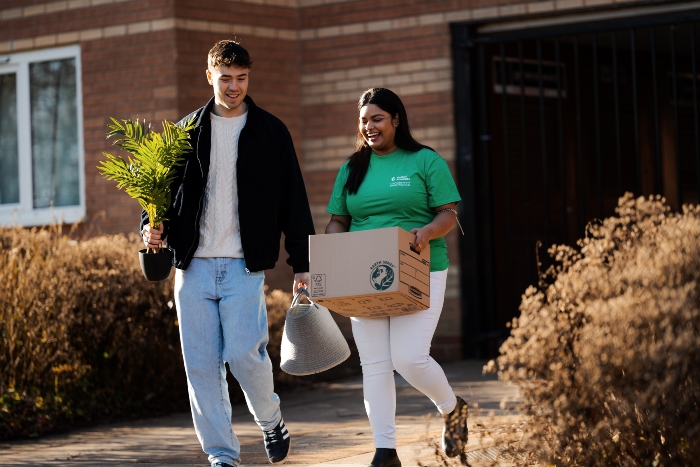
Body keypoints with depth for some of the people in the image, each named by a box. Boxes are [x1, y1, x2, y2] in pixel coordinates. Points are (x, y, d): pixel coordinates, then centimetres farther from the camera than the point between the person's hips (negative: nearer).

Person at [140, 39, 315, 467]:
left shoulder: (270, 132, 5)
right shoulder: (187, 131, 11)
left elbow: (294, 201, 4)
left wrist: (303, 264, -1)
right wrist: (154, 227, -4)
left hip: (243, 266, -3)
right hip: (194, 266, 3)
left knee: (244, 354, -13)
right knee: (201, 365, 0)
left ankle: (271, 421, 16)